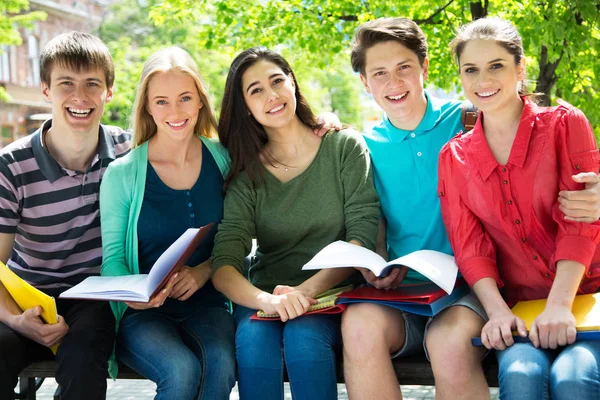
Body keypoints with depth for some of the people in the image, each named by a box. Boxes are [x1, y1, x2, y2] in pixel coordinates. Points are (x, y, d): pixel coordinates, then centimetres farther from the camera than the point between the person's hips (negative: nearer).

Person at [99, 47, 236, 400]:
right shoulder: (122, 173, -2)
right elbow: (112, 257, 0)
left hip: (207, 305, 2)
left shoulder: (224, 159, 4)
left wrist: (205, 270, -10)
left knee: (220, 362, -31)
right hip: (143, 313, -1)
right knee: (182, 369, -32)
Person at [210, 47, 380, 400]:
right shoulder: (246, 175, 3)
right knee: (253, 337, -30)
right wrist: (268, 301, -30)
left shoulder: (345, 147, 1)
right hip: (267, 296, 2)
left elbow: (363, 236, -7)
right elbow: (224, 266, -8)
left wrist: (307, 290, -23)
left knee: (304, 336, -32)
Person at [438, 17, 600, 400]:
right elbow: (469, 246, 2)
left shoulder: (564, 124, 2)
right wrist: (497, 311, -16)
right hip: (518, 304, 2)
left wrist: (560, 306, -19)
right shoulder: (454, 157, 9)